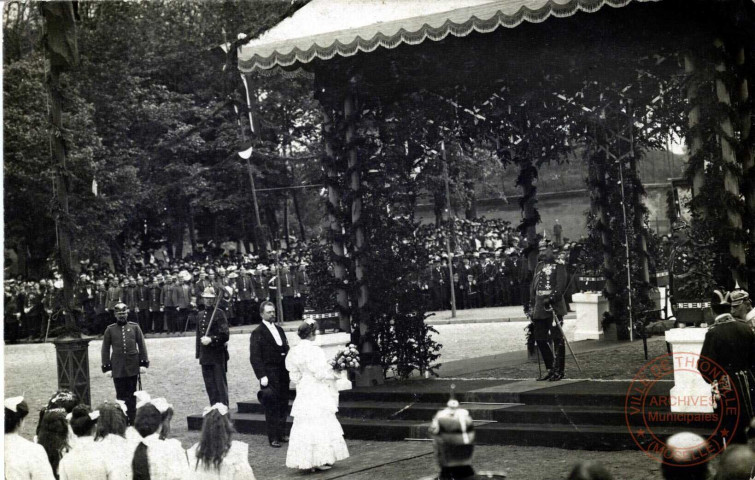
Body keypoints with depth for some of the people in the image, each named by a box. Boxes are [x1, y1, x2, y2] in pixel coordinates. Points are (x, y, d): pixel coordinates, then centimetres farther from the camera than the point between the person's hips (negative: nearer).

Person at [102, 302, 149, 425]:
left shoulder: (134, 327, 4)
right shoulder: (110, 329, 3)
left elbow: (142, 345, 6)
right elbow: (105, 349, 5)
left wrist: (143, 363, 0)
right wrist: (107, 367, 1)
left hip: (132, 367, 0)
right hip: (118, 368, 0)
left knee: (131, 394, 5)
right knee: (120, 395, 2)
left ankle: (132, 419, 11)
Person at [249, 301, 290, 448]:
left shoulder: (279, 330, 17)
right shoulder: (257, 333, -4)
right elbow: (255, 357, -9)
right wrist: (261, 376, -16)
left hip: (283, 373, 6)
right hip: (269, 374, -6)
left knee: (283, 405, 10)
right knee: (271, 407, -4)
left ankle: (281, 434, 20)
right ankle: (273, 438, 1)